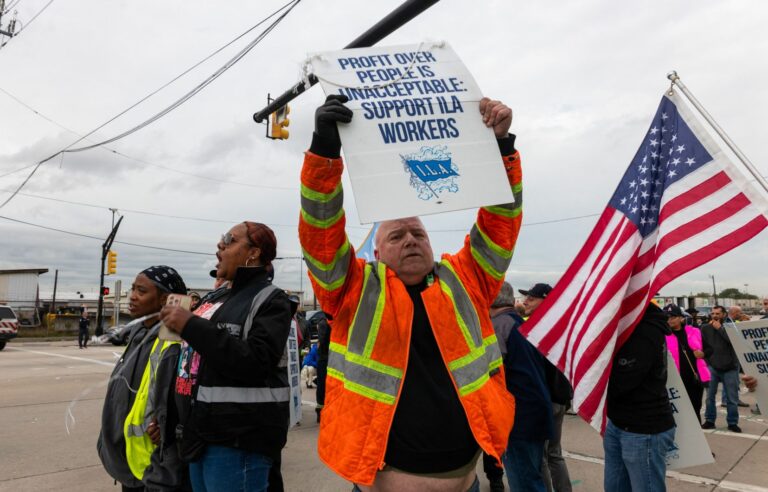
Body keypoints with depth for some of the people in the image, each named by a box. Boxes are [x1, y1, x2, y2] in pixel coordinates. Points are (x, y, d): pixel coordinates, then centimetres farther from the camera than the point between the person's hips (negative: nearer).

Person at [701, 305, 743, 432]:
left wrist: (720, 328, -15)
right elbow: (700, 345, 8)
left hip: (730, 367, -1)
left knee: (732, 398, 6)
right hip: (712, 367, 1)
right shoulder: (705, 328, 2)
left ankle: (732, 423, 19)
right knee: (710, 396, 4)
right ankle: (709, 420, 15)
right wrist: (706, 357, -1)